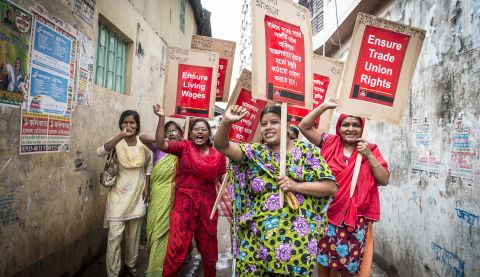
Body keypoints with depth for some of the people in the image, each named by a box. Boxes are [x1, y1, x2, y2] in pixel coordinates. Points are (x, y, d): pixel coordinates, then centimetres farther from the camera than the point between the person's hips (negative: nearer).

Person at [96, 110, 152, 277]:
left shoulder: (143, 145, -1)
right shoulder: (117, 143, -9)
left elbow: (149, 166, 13)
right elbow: (100, 151, -30)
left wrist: (146, 187, 6)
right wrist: (121, 135, -37)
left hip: (137, 195, 3)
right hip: (119, 195, -3)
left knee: (133, 234, 16)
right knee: (115, 236, -4)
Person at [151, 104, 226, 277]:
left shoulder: (218, 155, 2)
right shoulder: (184, 147, -2)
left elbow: (224, 180, 8)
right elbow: (161, 145, -16)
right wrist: (162, 118, -23)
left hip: (208, 204, 2)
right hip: (184, 202, -2)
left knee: (208, 247, 17)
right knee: (177, 246, -2)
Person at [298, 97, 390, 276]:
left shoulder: (371, 150, 1)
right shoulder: (329, 143, 2)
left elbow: (384, 180, -4)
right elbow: (304, 127, -5)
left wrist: (368, 155, -13)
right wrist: (325, 106, -9)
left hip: (355, 216, 0)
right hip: (328, 212, 1)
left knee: (349, 262, 12)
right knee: (323, 258, 13)